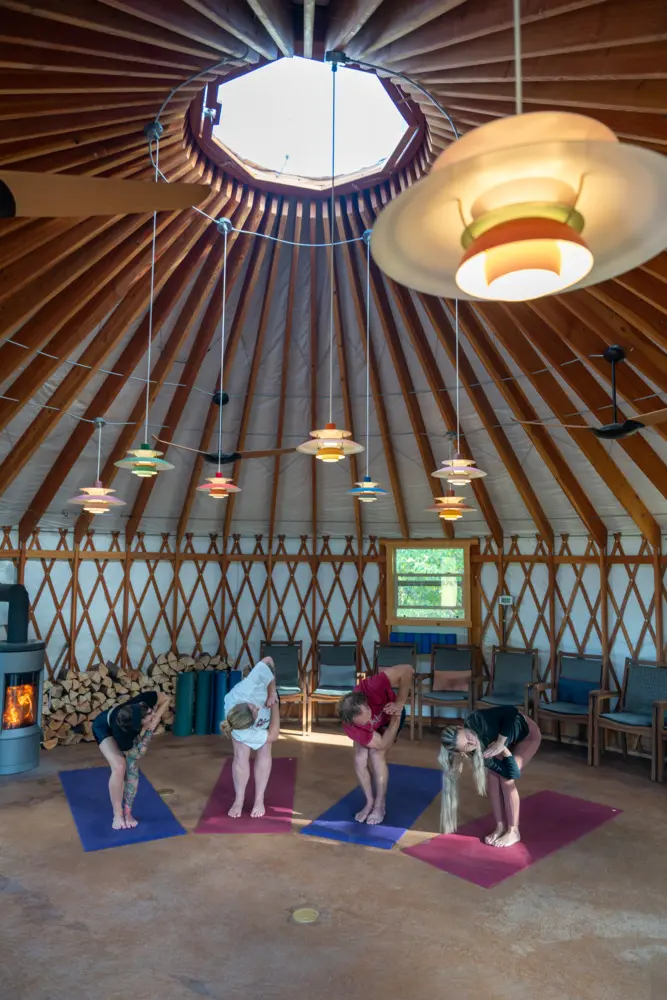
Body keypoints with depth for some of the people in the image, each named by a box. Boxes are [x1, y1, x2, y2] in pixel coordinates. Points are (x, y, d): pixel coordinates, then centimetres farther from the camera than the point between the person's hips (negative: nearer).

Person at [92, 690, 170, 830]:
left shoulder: (146, 700, -41)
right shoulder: (122, 733, -44)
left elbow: (165, 700, -19)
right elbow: (138, 753, -27)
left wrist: (156, 718, -30)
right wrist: (150, 730, -36)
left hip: (130, 729, 4)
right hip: (104, 728, -4)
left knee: (132, 769, -7)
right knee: (119, 766, -21)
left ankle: (127, 812, 9)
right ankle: (117, 815, -3)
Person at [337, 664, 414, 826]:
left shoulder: (371, 688, -47)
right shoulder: (350, 727, -38)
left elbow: (407, 670, -43)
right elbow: (382, 744, -31)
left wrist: (399, 703, -41)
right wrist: (396, 719, -39)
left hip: (390, 718, -1)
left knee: (377, 754, -17)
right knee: (360, 759, -13)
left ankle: (380, 806, -1)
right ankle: (370, 802, 11)